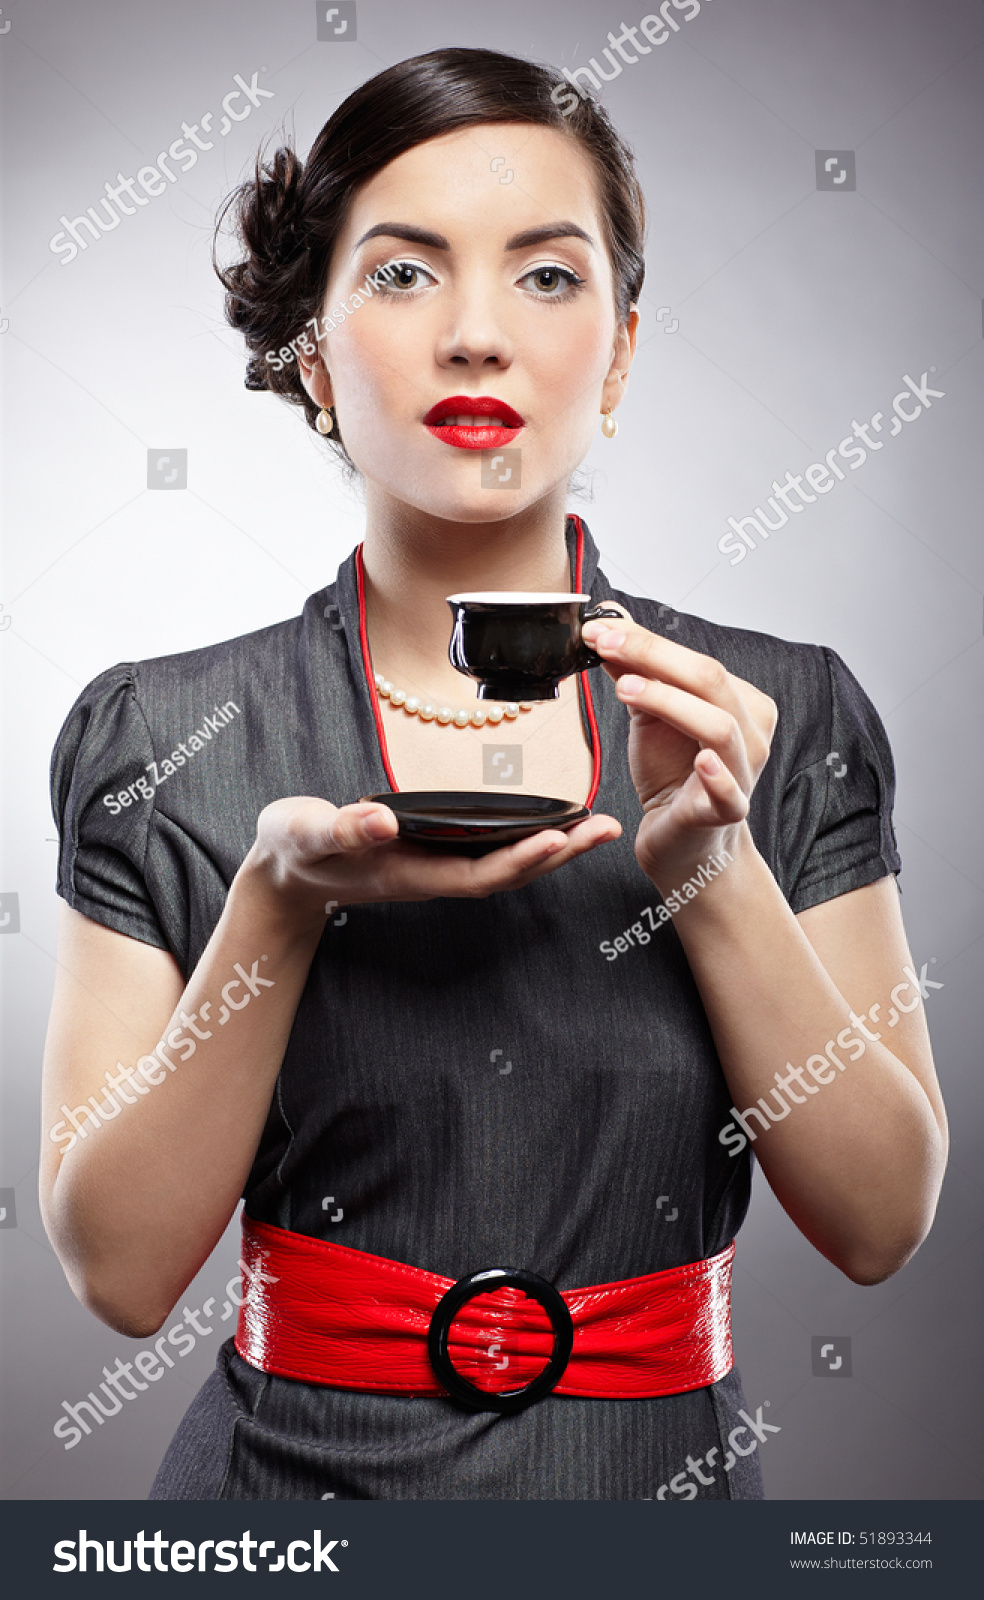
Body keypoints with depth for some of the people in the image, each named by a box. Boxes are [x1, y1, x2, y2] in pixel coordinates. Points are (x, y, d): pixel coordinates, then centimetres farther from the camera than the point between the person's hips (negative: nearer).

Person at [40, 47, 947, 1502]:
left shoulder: (790, 718, -6)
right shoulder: (164, 742, -9)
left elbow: (882, 1220, -8)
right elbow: (118, 1268, -11)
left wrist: (712, 866, -20)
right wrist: (282, 896, -23)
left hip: (666, 1478, 2)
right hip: (291, 1477, -1)